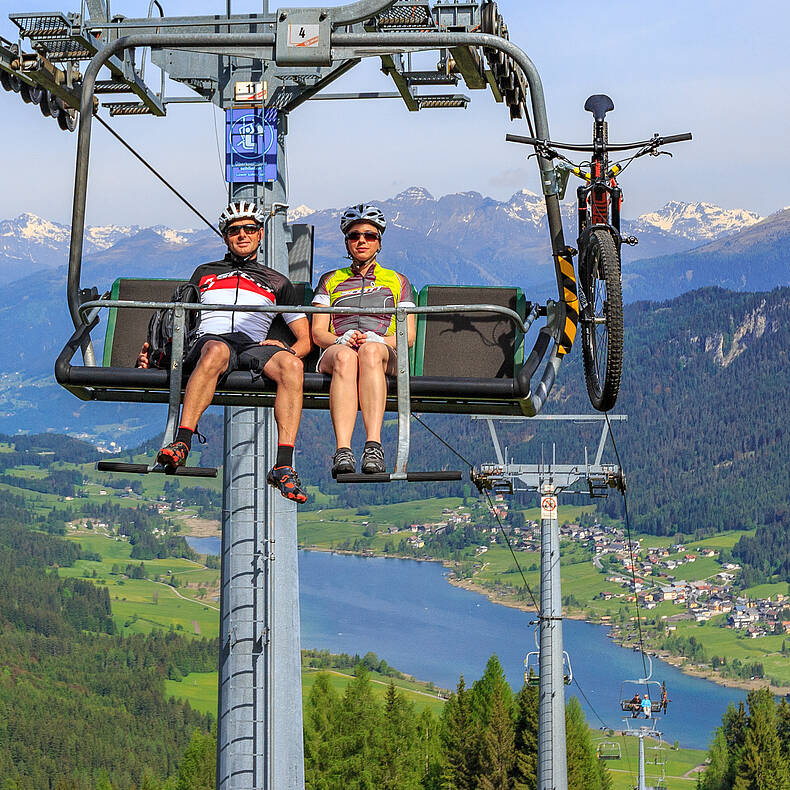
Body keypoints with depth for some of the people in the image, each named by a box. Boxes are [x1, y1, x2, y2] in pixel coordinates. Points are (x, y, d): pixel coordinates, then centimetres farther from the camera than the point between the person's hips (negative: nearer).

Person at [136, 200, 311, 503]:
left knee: (290, 365, -36)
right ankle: (181, 444, -53)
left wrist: (290, 350, -3)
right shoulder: (205, 273, 31)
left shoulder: (277, 282, 28)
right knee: (216, 351, -41)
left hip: (254, 346, 1)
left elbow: (305, 339, 22)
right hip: (208, 340, -1)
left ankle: (283, 466, -46)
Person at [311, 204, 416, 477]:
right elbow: (318, 332, 15)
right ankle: (343, 452, -58)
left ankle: (373, 445, -57)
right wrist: (340, 340, -9)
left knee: (370, 351, -41)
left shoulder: (396, 281, 26)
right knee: (345, 356, -40)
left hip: (386, 355, 0)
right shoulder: (331, 280, 28)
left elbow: (409, 336, 14)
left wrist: (380, 340, -8)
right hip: (335, 350, 0)